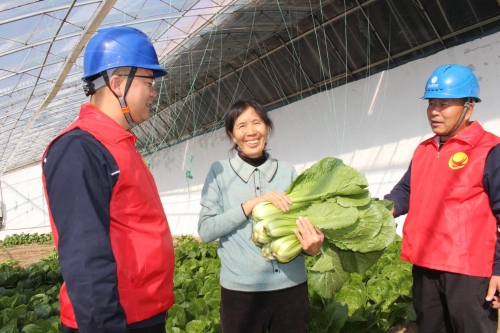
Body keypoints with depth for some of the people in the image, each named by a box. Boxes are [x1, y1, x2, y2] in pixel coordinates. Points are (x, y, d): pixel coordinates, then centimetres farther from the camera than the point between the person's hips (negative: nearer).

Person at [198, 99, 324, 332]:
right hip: (241, 289, -1)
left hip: (292, 286, 2)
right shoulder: (219, 172, -2)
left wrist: (313, 245, -14)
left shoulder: (287, 171, 2)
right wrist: (252, 204, -18)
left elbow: (301, 221, 7)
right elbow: (205, 230, -8)